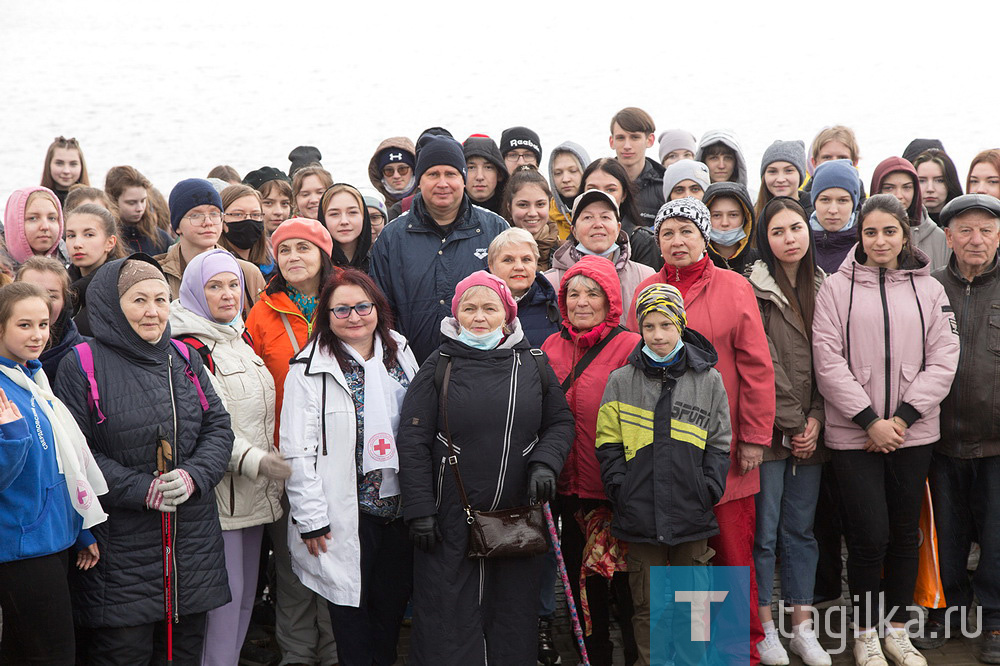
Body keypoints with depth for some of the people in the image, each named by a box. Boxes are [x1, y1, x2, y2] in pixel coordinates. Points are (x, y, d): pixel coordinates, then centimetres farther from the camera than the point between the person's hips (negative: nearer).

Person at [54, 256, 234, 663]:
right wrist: (140, 490, -18)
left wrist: (194, 475, -10)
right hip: (120, 546, -5)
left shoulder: (183, 359, 10)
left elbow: (218, 427, 9)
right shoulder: (83, 365, -7)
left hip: (192, 542, 5)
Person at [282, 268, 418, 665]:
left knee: (394, 602, 14)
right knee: (352, 604, 4)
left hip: (399, 506, 5)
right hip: (347, 513, -5)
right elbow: (298, 451, -12)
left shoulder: (399, 354, 7)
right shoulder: (311, 369, -11)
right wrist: (311, 520, -14)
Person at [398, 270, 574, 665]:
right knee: (448, 618, 3)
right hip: (451, 518, -2)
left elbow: (560, 423, 14)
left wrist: (545, 463, -6)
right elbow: (413, 441, -3)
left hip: (518, 520, 3)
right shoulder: (439, 366, -2)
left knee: (513, 617, 13)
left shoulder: (533, 366, 5)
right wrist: (419, 510, -9)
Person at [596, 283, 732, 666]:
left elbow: (719, 443, 6)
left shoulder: (708, 380, 4)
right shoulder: (621, 382, 4)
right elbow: (608, 444, 4)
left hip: (692, 512, 0)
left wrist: (709, 490, -4)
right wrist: (620, 489, -5)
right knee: (647, 605, 7)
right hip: (640, 513, 0)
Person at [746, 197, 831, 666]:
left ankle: (803, 627, 19)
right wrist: (793, 424, -10)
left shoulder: (822, 288, 11)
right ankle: (766, 628, 11)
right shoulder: (755, 290, -6)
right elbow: (763, 366, -11)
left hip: (810, 432, 5)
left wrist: (815, 421, -2)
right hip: (768, 430, -5)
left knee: (801, 529, 11)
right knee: (764, 531, 1)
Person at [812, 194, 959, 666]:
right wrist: (870, 421, -11)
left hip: (912, 433, 3)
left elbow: (943, 361, 1)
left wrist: (902, 418, -9)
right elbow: (828, 362, -6)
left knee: (905, 534, 11)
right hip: (854, 433, -3)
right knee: (869, 536, -4)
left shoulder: (929, 290, 6)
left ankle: (897, 628, 26)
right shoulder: (837, 287, 0)